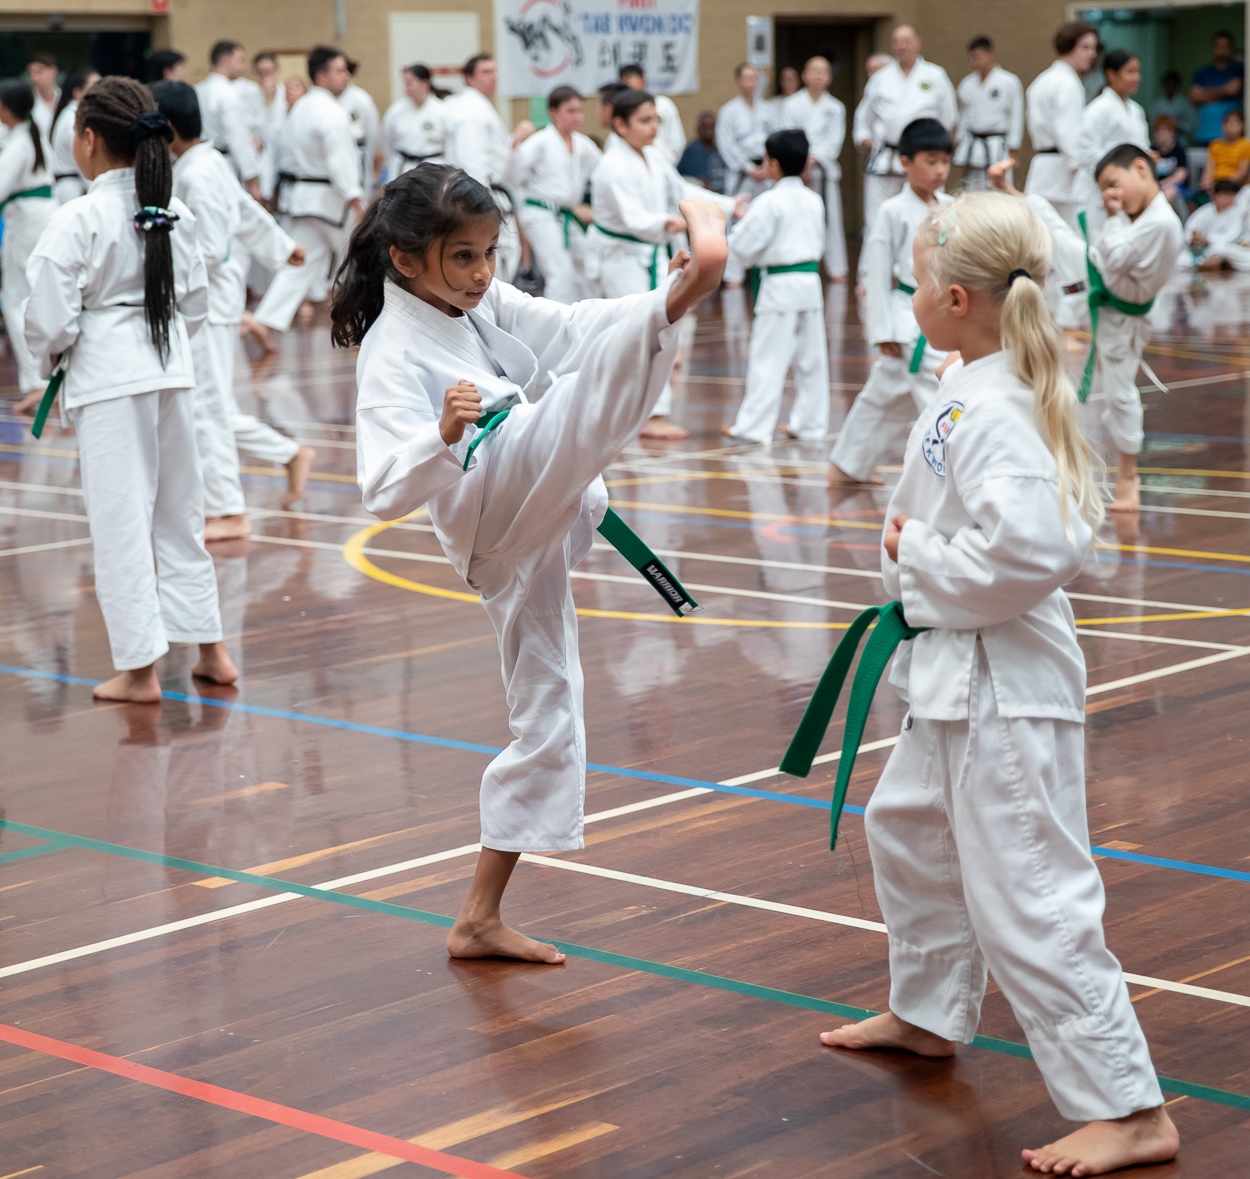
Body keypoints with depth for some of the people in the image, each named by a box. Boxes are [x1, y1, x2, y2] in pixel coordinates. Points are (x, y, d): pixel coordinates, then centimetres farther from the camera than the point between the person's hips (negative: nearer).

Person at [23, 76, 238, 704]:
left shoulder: (76, 221, -15)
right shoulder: (174, 214, 4)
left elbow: (50, 321, -13)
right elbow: (194, 304, 11)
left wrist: (49, 359, 7)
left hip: (105, 377, -6)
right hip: (170, 370, 6)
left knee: (120, 520, 1)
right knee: (179, 510, 17)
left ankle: (139, 669, 5)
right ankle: (210, 649, 25)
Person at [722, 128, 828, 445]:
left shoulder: (769, 203, -14)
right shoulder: (813, 201, 7)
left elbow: (743, 248, -12)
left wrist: (737, 227, 7)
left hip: (779, 286, -7)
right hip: (810, 282, 7)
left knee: (767, 359, -4)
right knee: (811, 359, 11)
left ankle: (753, 425, -2)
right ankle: (810, 424, 17)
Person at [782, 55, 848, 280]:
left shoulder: (835, 108, 5)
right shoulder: (792, 105, 1)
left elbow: (834, 139, -3)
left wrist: (814, 160, -15)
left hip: (824, 168, 1)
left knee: (831, 219, 1)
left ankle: (837, 269, 7)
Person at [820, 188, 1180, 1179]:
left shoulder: (992, 411, -23)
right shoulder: (976, 390, 8)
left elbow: (1030, 550, -33)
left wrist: (920, 562, -18)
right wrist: (923, 551, 6)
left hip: (1004, 686, -11)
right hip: (960, 674, 11)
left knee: (1029, 897, -9)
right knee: (910, 832, 28)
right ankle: (930, 1015, 47)